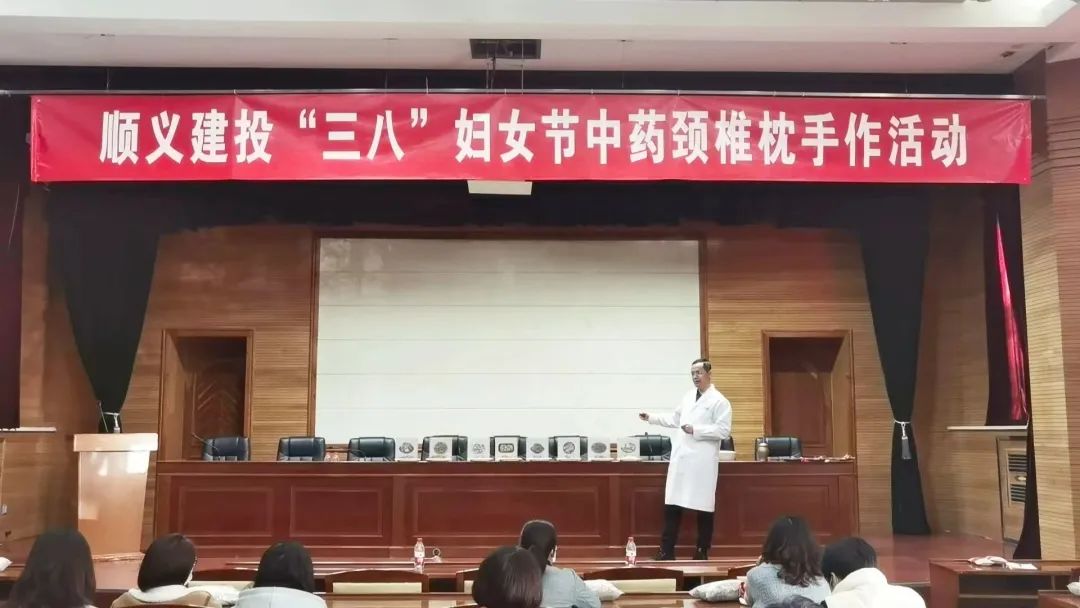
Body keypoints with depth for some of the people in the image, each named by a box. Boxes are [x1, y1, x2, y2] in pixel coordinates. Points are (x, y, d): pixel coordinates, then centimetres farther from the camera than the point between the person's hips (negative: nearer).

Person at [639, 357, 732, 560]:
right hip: (680, 459, 6)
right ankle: (666, 551, 12)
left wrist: (696, 430, -17)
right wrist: (651, 417, 19)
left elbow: (724, 430, -13)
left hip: (702, 463, -6)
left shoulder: (719, 401, -6)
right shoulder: (688, 397, 16)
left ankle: (702, 553, 14)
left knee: (703, 509, 3)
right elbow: (675, 419, 25)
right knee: (671, 506, 5)